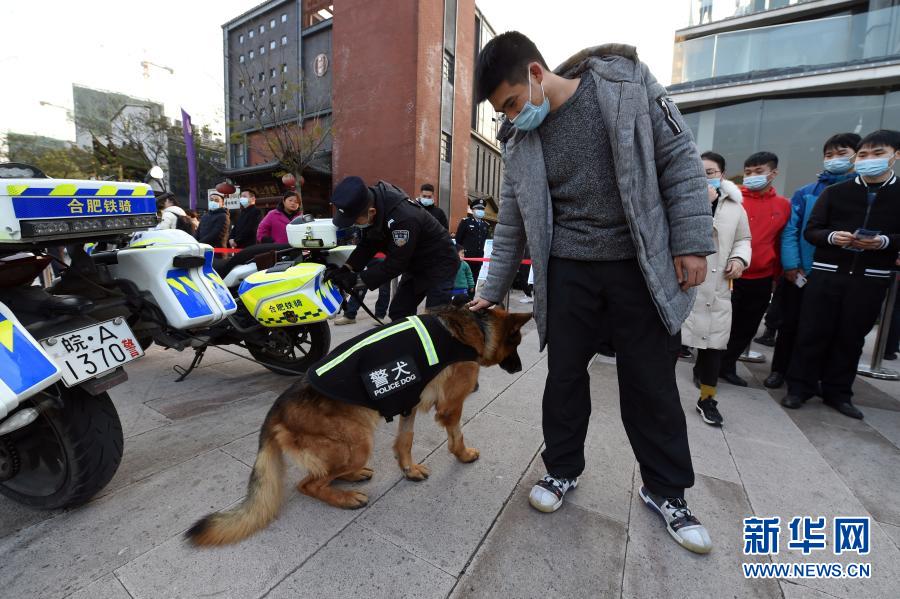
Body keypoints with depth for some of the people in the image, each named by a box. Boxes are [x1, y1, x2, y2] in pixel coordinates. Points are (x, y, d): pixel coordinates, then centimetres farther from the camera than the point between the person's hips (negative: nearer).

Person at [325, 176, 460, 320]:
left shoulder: (403, 216, -36)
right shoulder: (368, 201, -11)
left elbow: (395, 263, -30)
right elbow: (367, 244, -2)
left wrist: (357, 280, -28)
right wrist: (347, 269, -16)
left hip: (439, 263, -8)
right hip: (415, 265, 9)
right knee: (397, 313, 8)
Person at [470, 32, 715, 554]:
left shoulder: (627, 81, -3)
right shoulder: (519, 141, 3)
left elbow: (680, 159, -2)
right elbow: (512, 225, 7)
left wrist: (692, 241, -9)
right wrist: (492, 291, 8)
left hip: (642, 264, -2)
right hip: (568, 268, 2)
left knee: (652, 380, 6)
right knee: (565, 373, 6)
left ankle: (667, 491, 27)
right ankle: (563, 469, 29)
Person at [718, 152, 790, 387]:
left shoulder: (784, 205, 6)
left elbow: (782, 241, 12)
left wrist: (777, 274, 15)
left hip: (762, 279, 5)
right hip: (731, 276, -5)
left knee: (747, 329, 14)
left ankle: (727, 366, 30)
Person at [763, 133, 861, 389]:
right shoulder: (806, 193, 1)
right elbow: (790, 230, -5)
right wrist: (790, 265, -14)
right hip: (800, 274, -1)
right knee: (790, 323, 8)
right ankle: (779, 370, 22)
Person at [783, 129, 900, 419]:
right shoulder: (835, 192, 6)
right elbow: (810, 230, 2)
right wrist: (832, 236, -16)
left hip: (871, 279, 1)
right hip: (826, 274, -1)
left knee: (852, 337, 8)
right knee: (812, 332, 1)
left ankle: (838, 392, 21)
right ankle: (800, 386, 11)